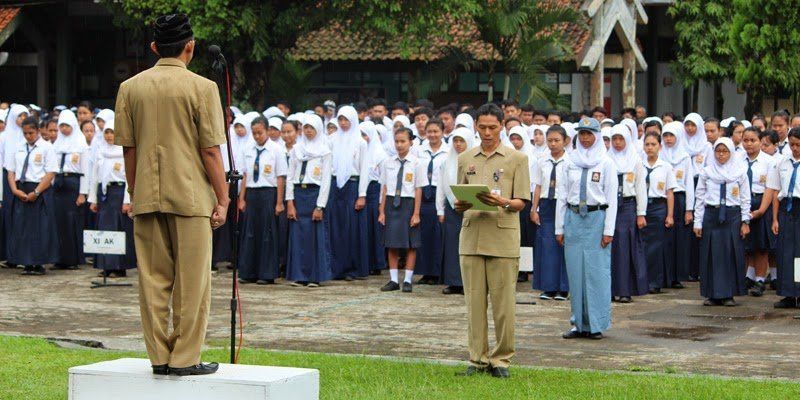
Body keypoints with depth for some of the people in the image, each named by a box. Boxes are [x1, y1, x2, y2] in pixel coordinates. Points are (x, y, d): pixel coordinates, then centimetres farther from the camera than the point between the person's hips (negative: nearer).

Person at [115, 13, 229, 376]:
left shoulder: (130, 88, 5)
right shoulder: (202, 88, -7)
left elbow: (128, 148, 7)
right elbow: (210, 151, -8)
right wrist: (222, 199, -2)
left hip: (147, 197, 4)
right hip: (191, 197, -4)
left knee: (152, 279, 8)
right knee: (191, 281, 2)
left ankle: (159, 357, 12)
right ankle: (185, 358, 3)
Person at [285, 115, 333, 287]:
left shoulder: (324, 152, 0)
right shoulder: (296, 149, 10)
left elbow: (326, 180, -4)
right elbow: (290, 177, 9)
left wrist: (320, 206, -10)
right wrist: (290, 203, -1)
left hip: (315, 194, -3)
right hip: (298, 194, 3)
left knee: (315, 236, -3)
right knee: (297, 235, 1)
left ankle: (315, 277, 2)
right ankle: (299, 276, 6)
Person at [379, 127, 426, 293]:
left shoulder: (417, 163, -5)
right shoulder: (388, 163, 5)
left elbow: (418, 190, -5)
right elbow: (384, 188, 8)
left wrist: (416, 213, -7)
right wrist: (382, 211, 6)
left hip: (408, 204, -3)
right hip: (391, 204, 3)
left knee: (410, 245, 3)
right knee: (392, 245, 6)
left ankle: (408, 280, 9)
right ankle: (393, 280, 12)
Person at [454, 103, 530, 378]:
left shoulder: (517, 159, 3)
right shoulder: (465, 159, 14)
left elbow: (521, 202, -1)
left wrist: (502, 202, -21)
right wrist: (460, 205, -6)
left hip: (503, 239, -3)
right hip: (471, 236, 3)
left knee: (503, 302, -1)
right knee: (475, 301, 5)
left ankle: (501, 358, 8)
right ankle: (478, 358, 12)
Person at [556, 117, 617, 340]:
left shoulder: (606, 163, -1)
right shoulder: (571, 162, 9)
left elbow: (611, 198, -3)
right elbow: (562, 195, 11)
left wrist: (608, 230, -8)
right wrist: (559, 227, 7)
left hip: (596, 219, -4)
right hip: (573, 219, 4)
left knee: (597, 271, -4)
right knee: (575, 272, 5)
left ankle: (596, 324, 3)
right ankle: (579, 323, 12)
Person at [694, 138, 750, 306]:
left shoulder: (740, 171, 5)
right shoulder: (707, 172, 7)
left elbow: (745, 198, 6)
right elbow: (700, 198, 8)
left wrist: (745, 221, 0)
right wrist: (698, 222, 4)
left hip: (732, 216, -1)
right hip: (711, 215, 1)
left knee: (731, 254, -1)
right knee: (711, 255, 0)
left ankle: (729, 294, 6)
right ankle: (713, 294, 7)